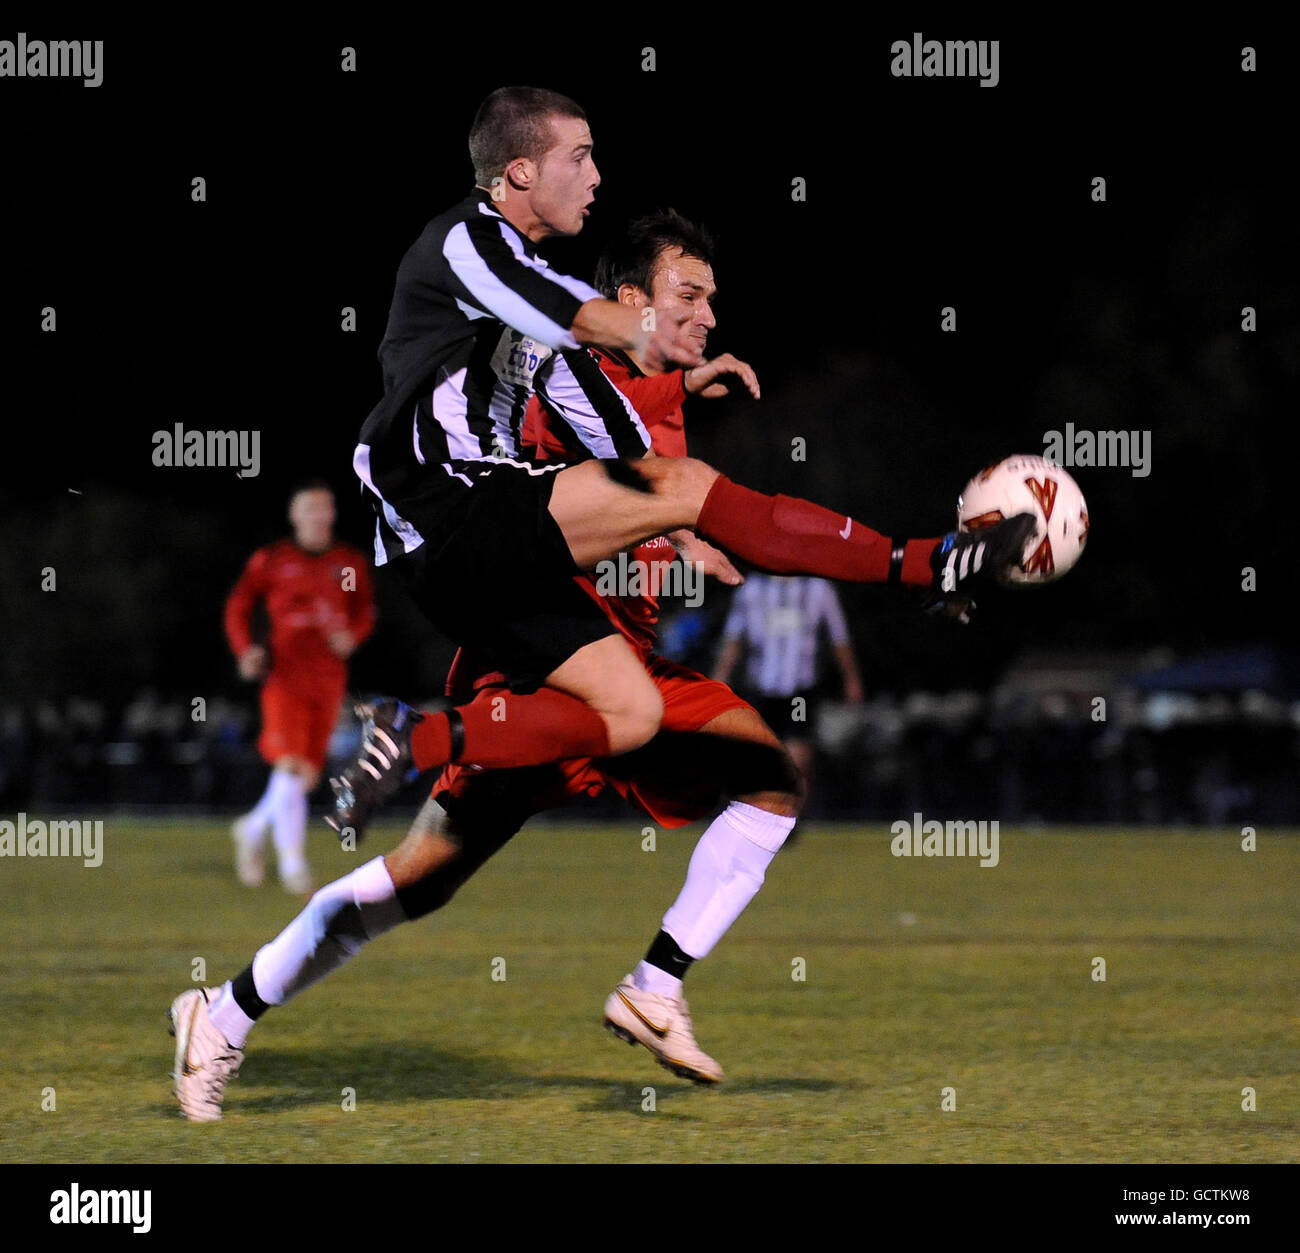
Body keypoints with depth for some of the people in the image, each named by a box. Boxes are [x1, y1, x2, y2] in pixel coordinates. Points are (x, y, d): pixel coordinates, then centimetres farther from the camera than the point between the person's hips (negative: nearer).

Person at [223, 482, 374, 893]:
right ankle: (292, 861, -12)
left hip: (328, 681, 4)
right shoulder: (270, 561, 1)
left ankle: (253, 829, 31)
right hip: (285, 674, -4)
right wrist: (246, 650, -9)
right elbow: (238, 606, 7)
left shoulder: (350, 562, 10)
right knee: (290, 765, -16)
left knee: (308, 772, 6)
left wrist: (351, 636, -7)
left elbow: (365, 612, 15)